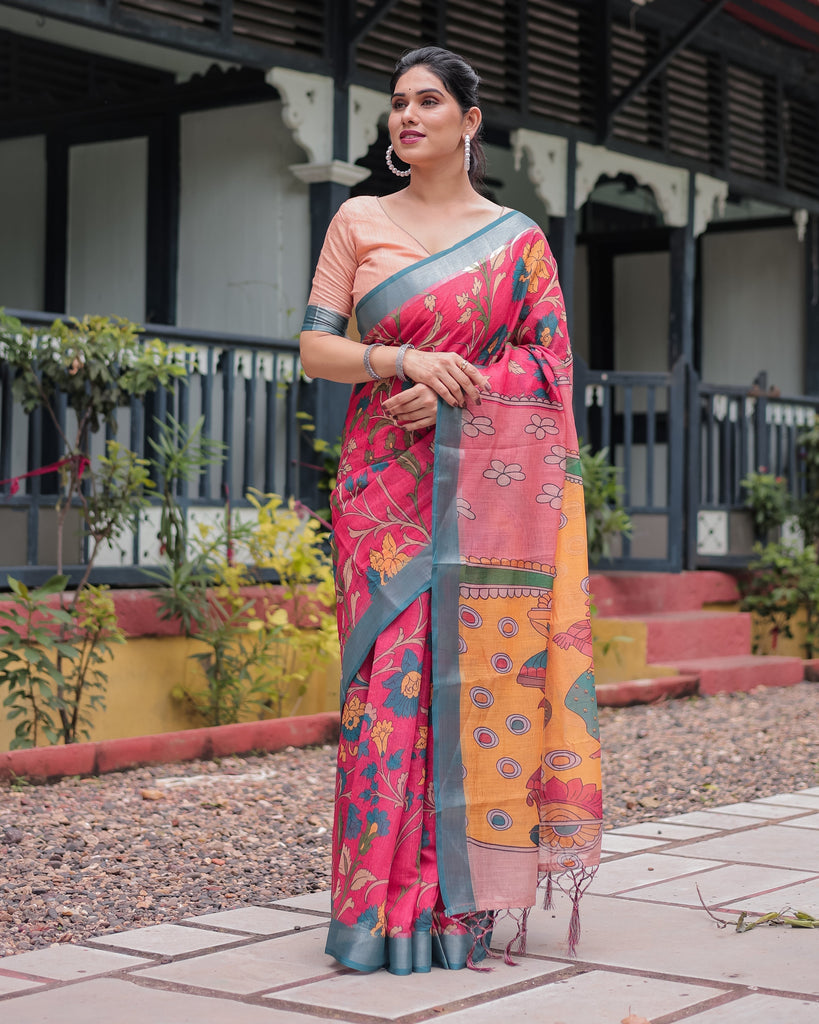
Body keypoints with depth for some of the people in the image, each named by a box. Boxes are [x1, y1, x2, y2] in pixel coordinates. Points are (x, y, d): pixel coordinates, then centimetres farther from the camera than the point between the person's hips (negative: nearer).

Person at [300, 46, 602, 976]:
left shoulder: (518, 239, 10)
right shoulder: (358, 222, 10)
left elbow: (548, 360, 4)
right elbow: (314, 349, 5)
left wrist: (453, 387, -12)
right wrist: (400, 361, -13)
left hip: (487, 488, 0)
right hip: (386, 483, 0)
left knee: (479, 668, -4)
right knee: (391, 672, -7)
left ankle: (464, 900, 5)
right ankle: (388, 908, -1)